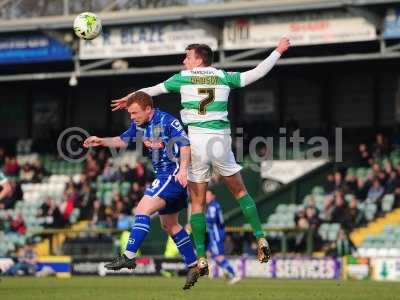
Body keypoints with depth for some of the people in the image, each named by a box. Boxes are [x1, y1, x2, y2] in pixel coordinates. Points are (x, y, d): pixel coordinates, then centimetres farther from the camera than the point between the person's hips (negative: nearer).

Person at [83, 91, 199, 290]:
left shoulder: (167, 121, -16)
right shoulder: (139, 125, 8)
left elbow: (185, 144, -21)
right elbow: (123, 140, 21)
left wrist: (183, 169, -32)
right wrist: (101, 141, 7)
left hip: (174, 174, -10)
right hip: (163, 175, 10)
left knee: (143, 209, -19)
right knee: (169, 224, 14)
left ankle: (129, 257, -22)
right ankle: (194, 266, 20)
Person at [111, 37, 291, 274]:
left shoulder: (184, 77, 6)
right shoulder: (223, 77, 9)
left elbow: (155, 89, 19)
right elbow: (257, 73, 14)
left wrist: (129, 99, 35)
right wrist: (278, 52, 28)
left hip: (196, 140, -1)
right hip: (220, 139, 1)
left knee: (197, 202, 4)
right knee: (240, 191, 17)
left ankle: (201, 258, 1)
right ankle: (261, 239, 7)